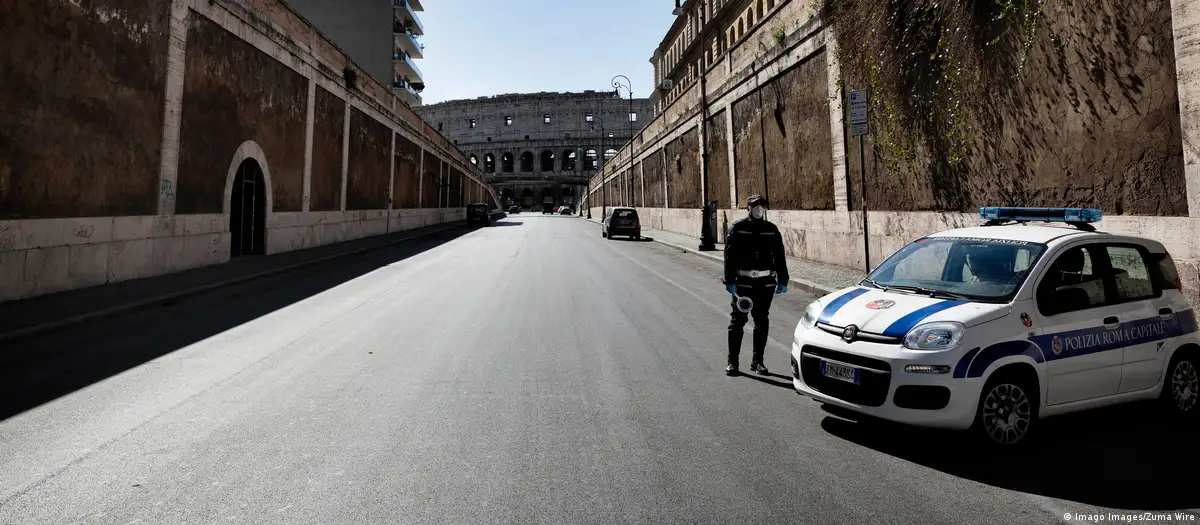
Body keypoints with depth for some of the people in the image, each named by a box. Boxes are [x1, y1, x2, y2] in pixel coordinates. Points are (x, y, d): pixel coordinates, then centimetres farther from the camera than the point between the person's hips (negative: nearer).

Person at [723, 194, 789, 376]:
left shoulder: (771, 230, 8)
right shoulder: (737, 228, -2)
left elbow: (779, 257, 10)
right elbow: (729, 256, -6)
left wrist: (782, 281, 5)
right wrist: (730, 281, -12)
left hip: (765, 283, 3)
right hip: (742, 283, -3)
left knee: (762, 322, 9)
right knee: (737, 321, 0)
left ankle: (757, 361, 20)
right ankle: (732, 362, 8)